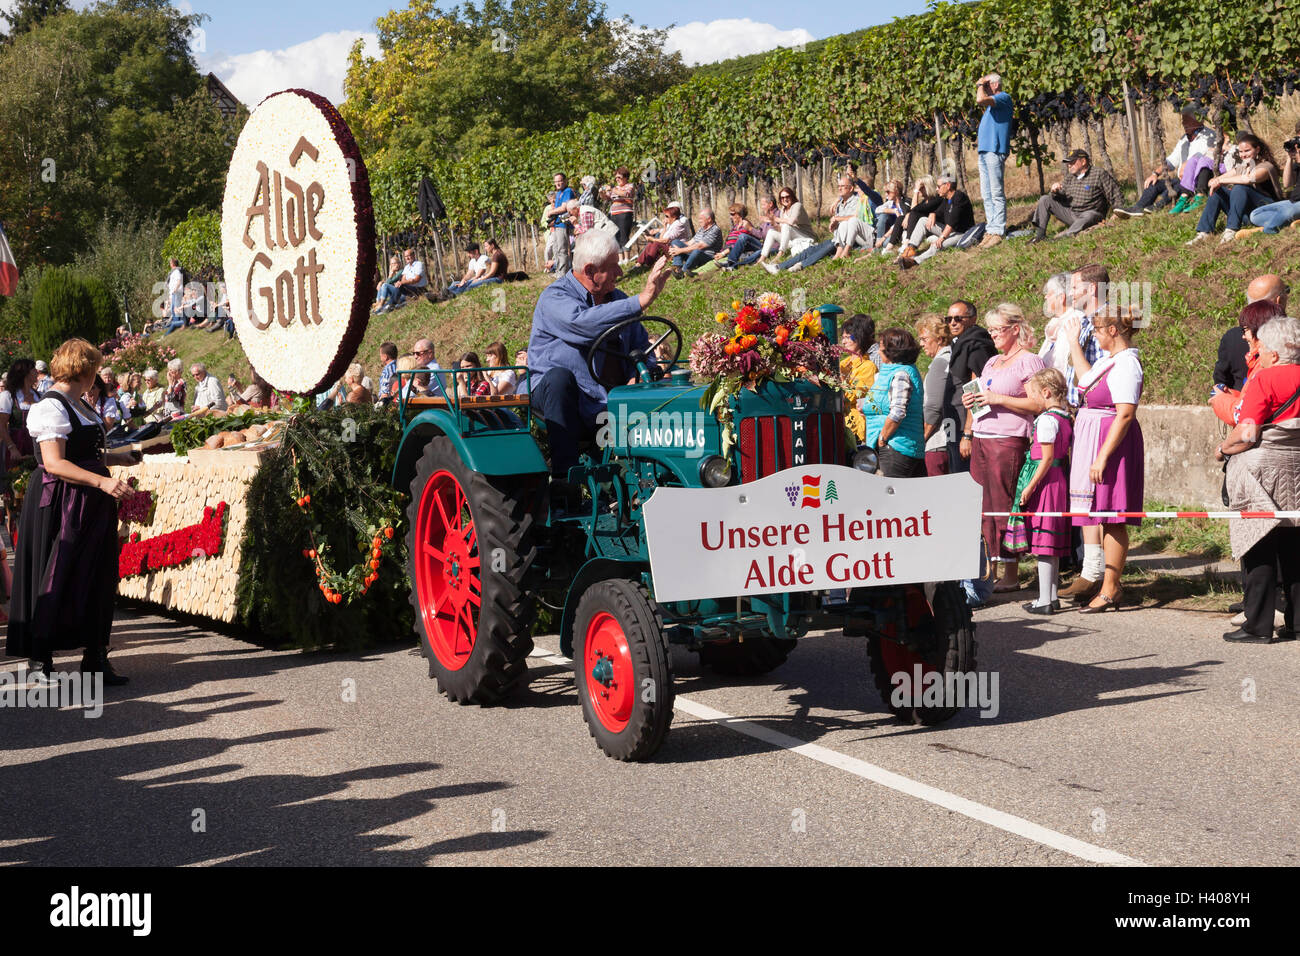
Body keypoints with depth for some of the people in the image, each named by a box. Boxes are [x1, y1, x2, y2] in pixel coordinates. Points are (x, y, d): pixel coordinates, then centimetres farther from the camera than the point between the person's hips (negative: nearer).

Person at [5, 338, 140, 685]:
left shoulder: (78, 405, 15)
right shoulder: (52, 406, -14)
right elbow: (54, 463, -22)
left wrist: (119, 458, 32)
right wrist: (102, 481, -28)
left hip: (91, 507, 9)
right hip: (61, 507, -9)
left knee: (96, 580, 10)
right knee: (56, 581, -3)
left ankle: (95, 658, 17)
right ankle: (40, 662, 6)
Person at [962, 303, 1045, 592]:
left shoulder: (1029, 361, -4)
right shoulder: (992, 362, 21)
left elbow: (1039, 405, -13)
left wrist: (998, 399, -16)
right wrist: (970, 418, 10)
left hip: (1008, 441, -8)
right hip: (981, 439, 8)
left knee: (1005, 508, -8)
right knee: (984, 506, 4)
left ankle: (1011, 575, -3)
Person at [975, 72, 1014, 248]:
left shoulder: (1003, 97, -5)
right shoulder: (991, 103, 24)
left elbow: (980, 100, -18)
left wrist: (980, 85, -5)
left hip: (995, 151, -10)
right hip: (984, 151, 10)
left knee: (996, 194, -10)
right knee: (986, 195, 6)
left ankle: (998, 232, -11)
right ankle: (990, 230, 7)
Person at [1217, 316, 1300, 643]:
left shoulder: (1264, 380, -13)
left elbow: (1247, 434, -18)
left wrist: (1222, 448, 0)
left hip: (1263, 468, -7)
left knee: (1259, 548, -1)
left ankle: (1258, 625, 0)